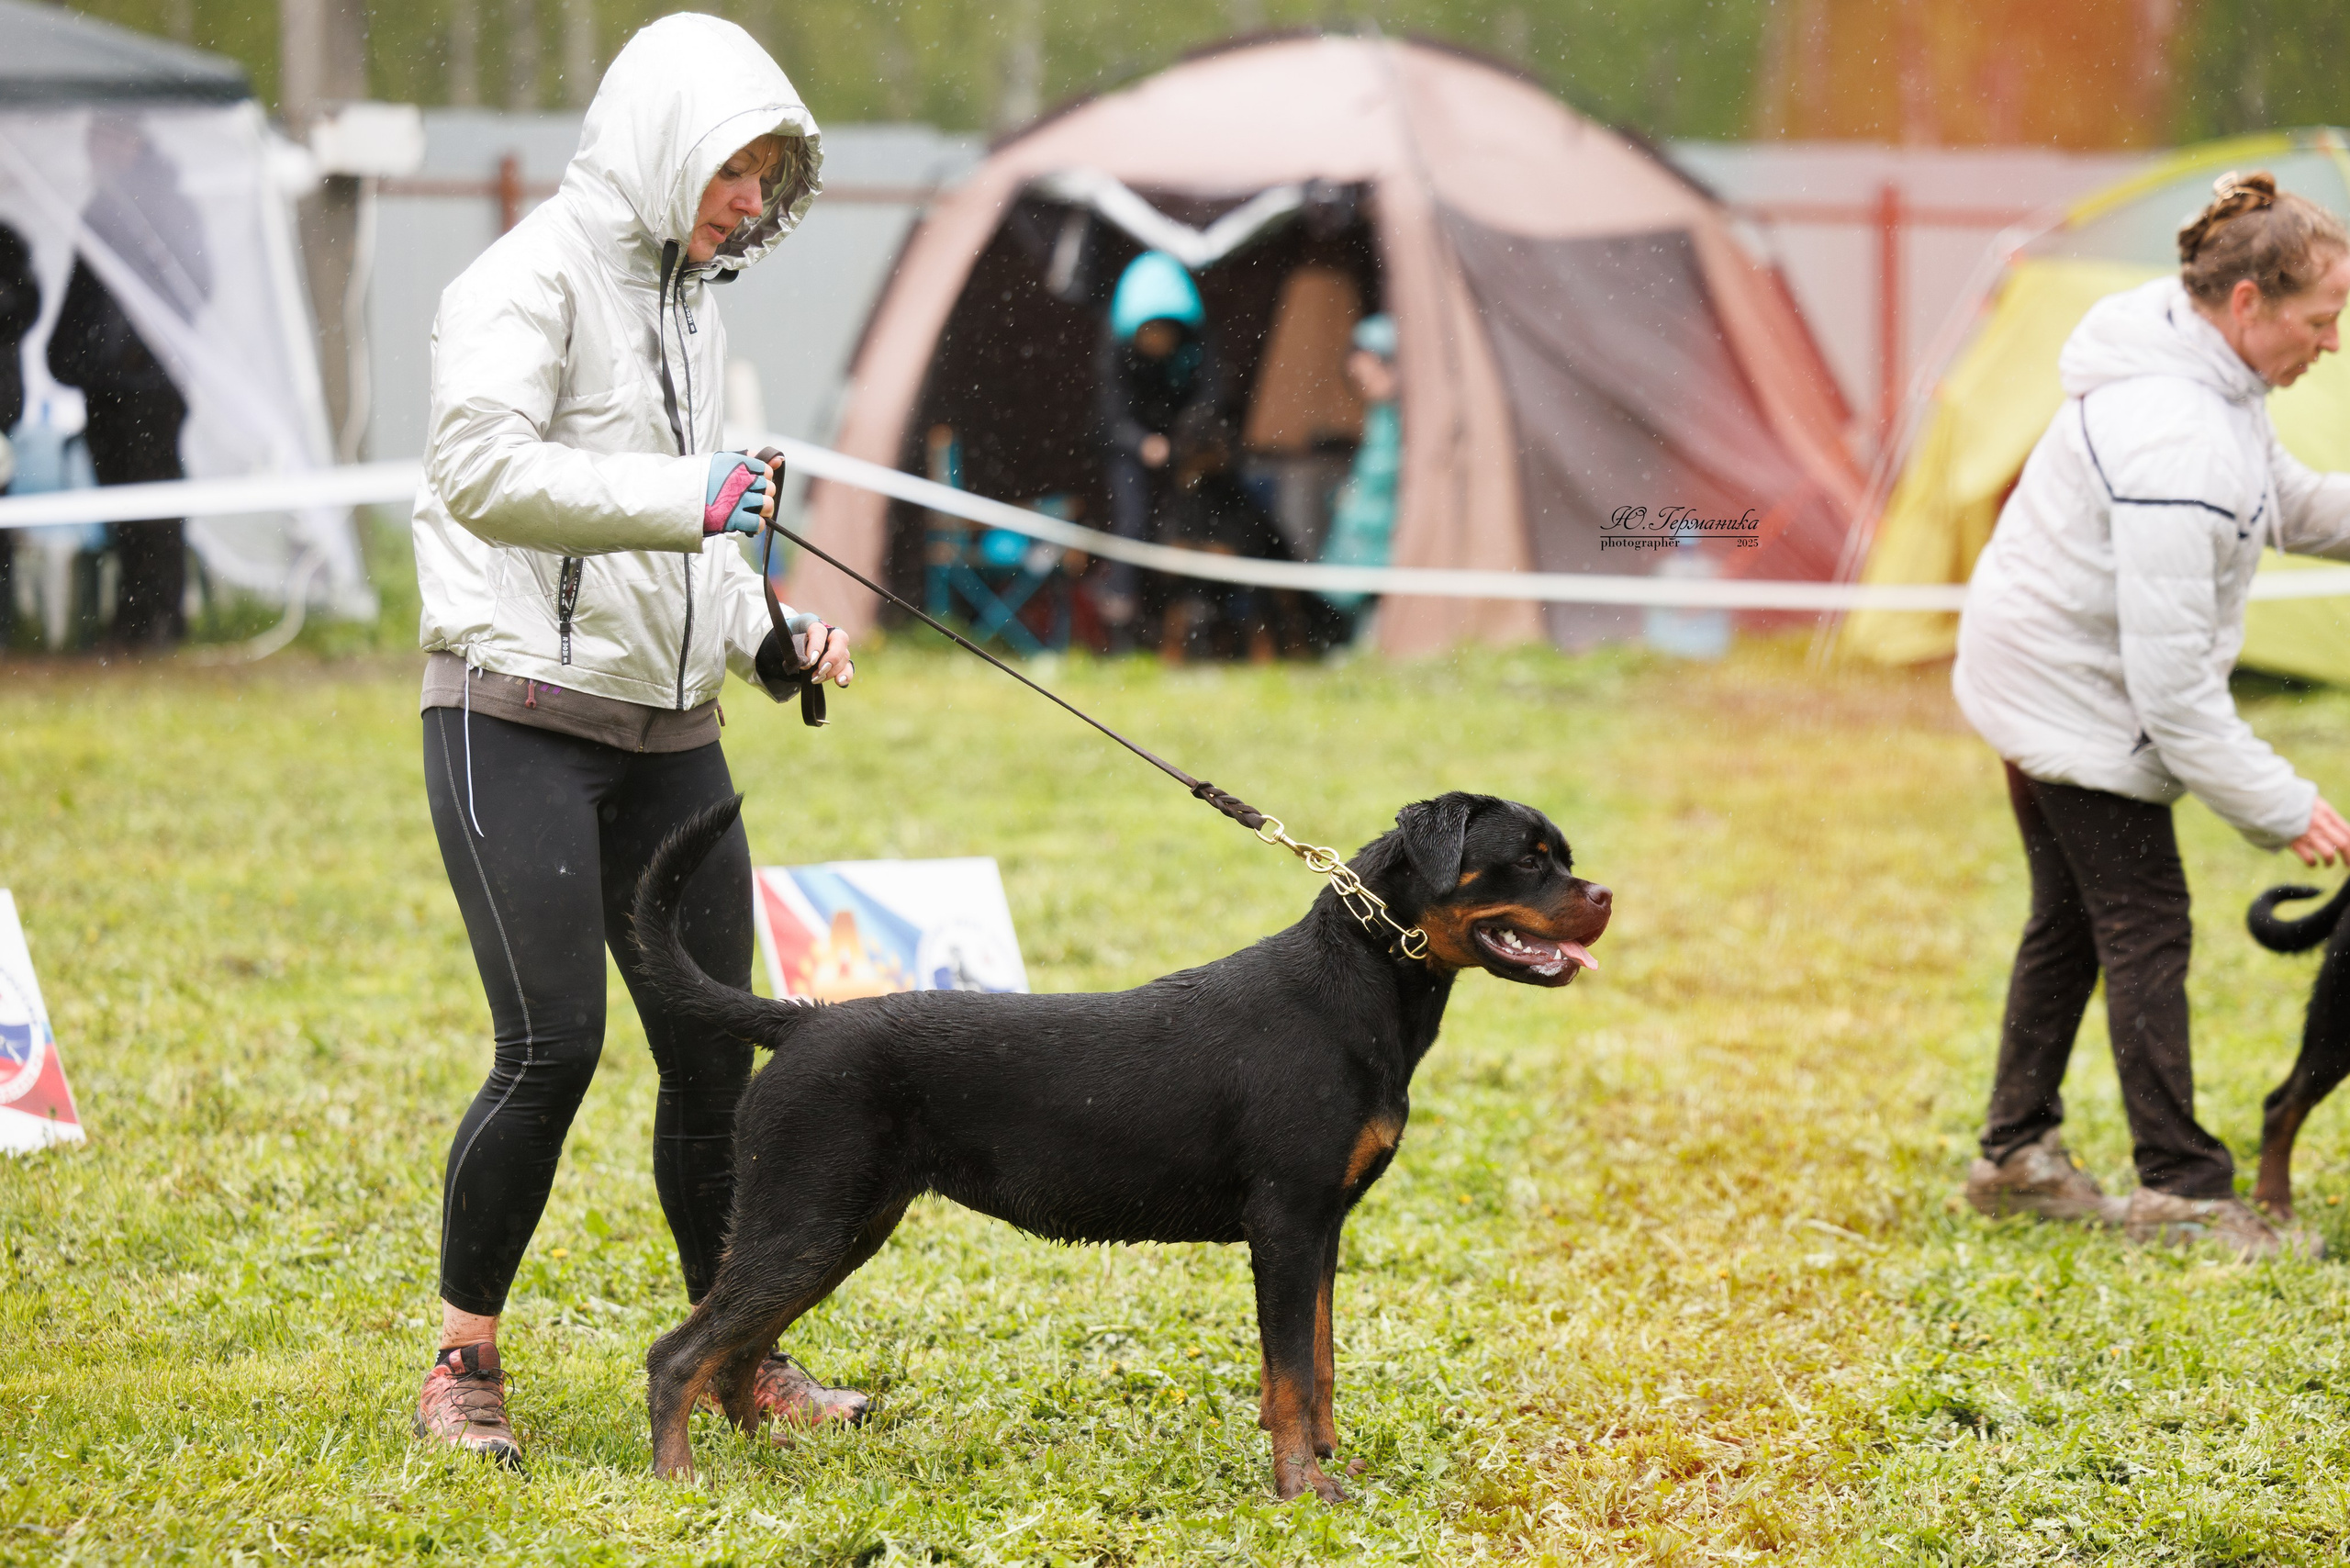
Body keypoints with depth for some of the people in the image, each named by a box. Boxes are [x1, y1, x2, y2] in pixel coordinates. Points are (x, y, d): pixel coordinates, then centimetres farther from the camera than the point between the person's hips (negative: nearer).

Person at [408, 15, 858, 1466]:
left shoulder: (688, 299, 16)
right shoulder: (537, 276, -9)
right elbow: (481, 469, -24)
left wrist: (767, 638, 12)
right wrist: (682, 493, -28)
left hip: (668, 733, 8)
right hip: (521, 723, -8)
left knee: (715, 1047, 7)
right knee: (555, 1045, -12)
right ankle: (464, 1367, 1)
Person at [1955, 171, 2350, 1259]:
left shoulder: (2198, 373, -1)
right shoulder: (2174, 444, -32)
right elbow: (2172, 677, -31)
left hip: (2041, 677, 10)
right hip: (2076, 702, -10)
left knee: (2073, 921, 18)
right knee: (2146, 928, -6)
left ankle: (2016, 1156, 28)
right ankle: (2181, 1189, -2)